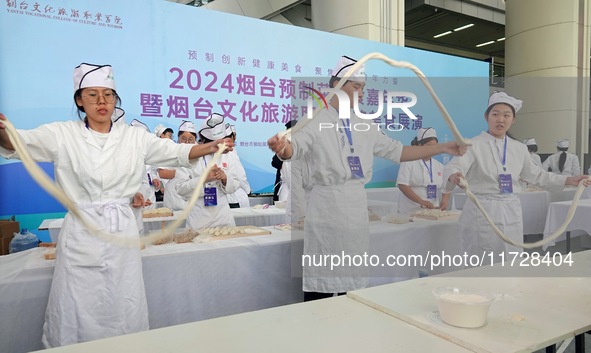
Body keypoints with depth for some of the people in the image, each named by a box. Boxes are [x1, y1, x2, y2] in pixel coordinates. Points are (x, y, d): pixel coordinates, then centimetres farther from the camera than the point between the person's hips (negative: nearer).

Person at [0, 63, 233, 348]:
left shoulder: (134, 137, 7)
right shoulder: (62, 135, 2)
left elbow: (177, 153, 6)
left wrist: (210, 148, -10)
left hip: (123, 231, 2)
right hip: (81, 234, -1)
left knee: (125, 313, 8)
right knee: (76, 314, 4)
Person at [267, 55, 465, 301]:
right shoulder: (316, 121, -4)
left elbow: (397, 151, 18)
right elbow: (295, 147, -21)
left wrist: (442, 148, 14)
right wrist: (281, 148, -45)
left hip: (357, 207, 6)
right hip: (327, 205, -6)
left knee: (354, 279, 13)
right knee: (322, 281, -1)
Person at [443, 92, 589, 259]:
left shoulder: (519, 148, 9)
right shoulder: (474, 145, -8)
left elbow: (535, 174, 22)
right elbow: (454, 165, -24)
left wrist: (569, 180, 17)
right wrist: (454, 176, -47)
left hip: (511, 214, 5)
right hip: (482, 213, -5)